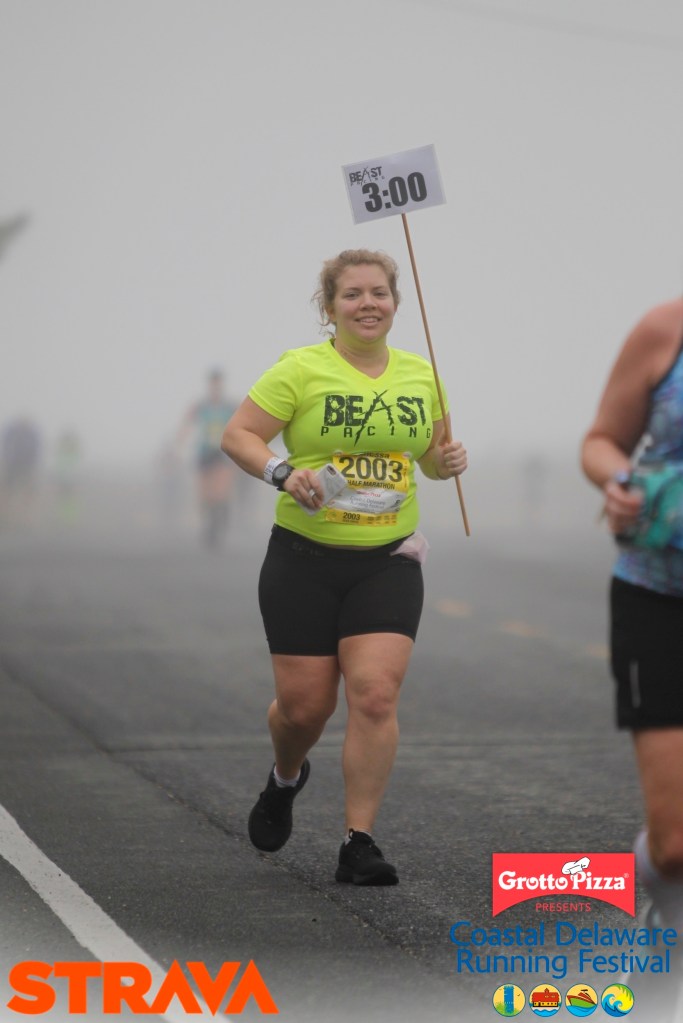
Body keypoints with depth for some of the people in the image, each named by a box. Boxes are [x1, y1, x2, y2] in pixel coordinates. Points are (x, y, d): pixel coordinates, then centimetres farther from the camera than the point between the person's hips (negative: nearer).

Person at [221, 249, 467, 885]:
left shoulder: (420, 375, 8)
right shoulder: (301, 370, -6)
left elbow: (431, 455, 21)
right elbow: (238, 435, -7)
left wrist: (447, 460, -2)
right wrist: (284, 473, -23)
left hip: (388, 562, 2)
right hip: (304, 560, -2)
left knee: (376, 694, -13)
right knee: (304, 704, 2)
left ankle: (359, 843, -6)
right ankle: (285, 779, 38)